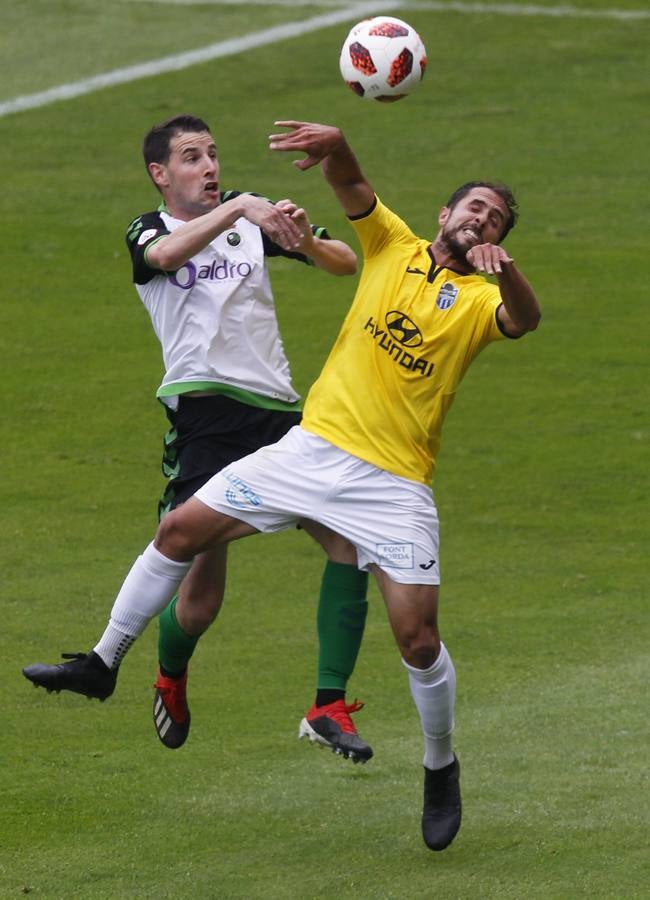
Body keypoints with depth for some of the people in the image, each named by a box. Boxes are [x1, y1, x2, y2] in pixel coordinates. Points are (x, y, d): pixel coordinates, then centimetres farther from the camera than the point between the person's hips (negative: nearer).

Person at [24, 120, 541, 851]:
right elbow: (348, 182, -7)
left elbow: (524, 320, -23)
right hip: (313, 450, 3)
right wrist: (334, 142, -30)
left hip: (394, 483, -3)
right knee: (182, 528, -1)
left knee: (417, 635, -9)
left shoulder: (479, 298, -1)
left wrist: (503, 268, -45)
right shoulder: (393, 246, 7)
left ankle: (440, 767, 16)